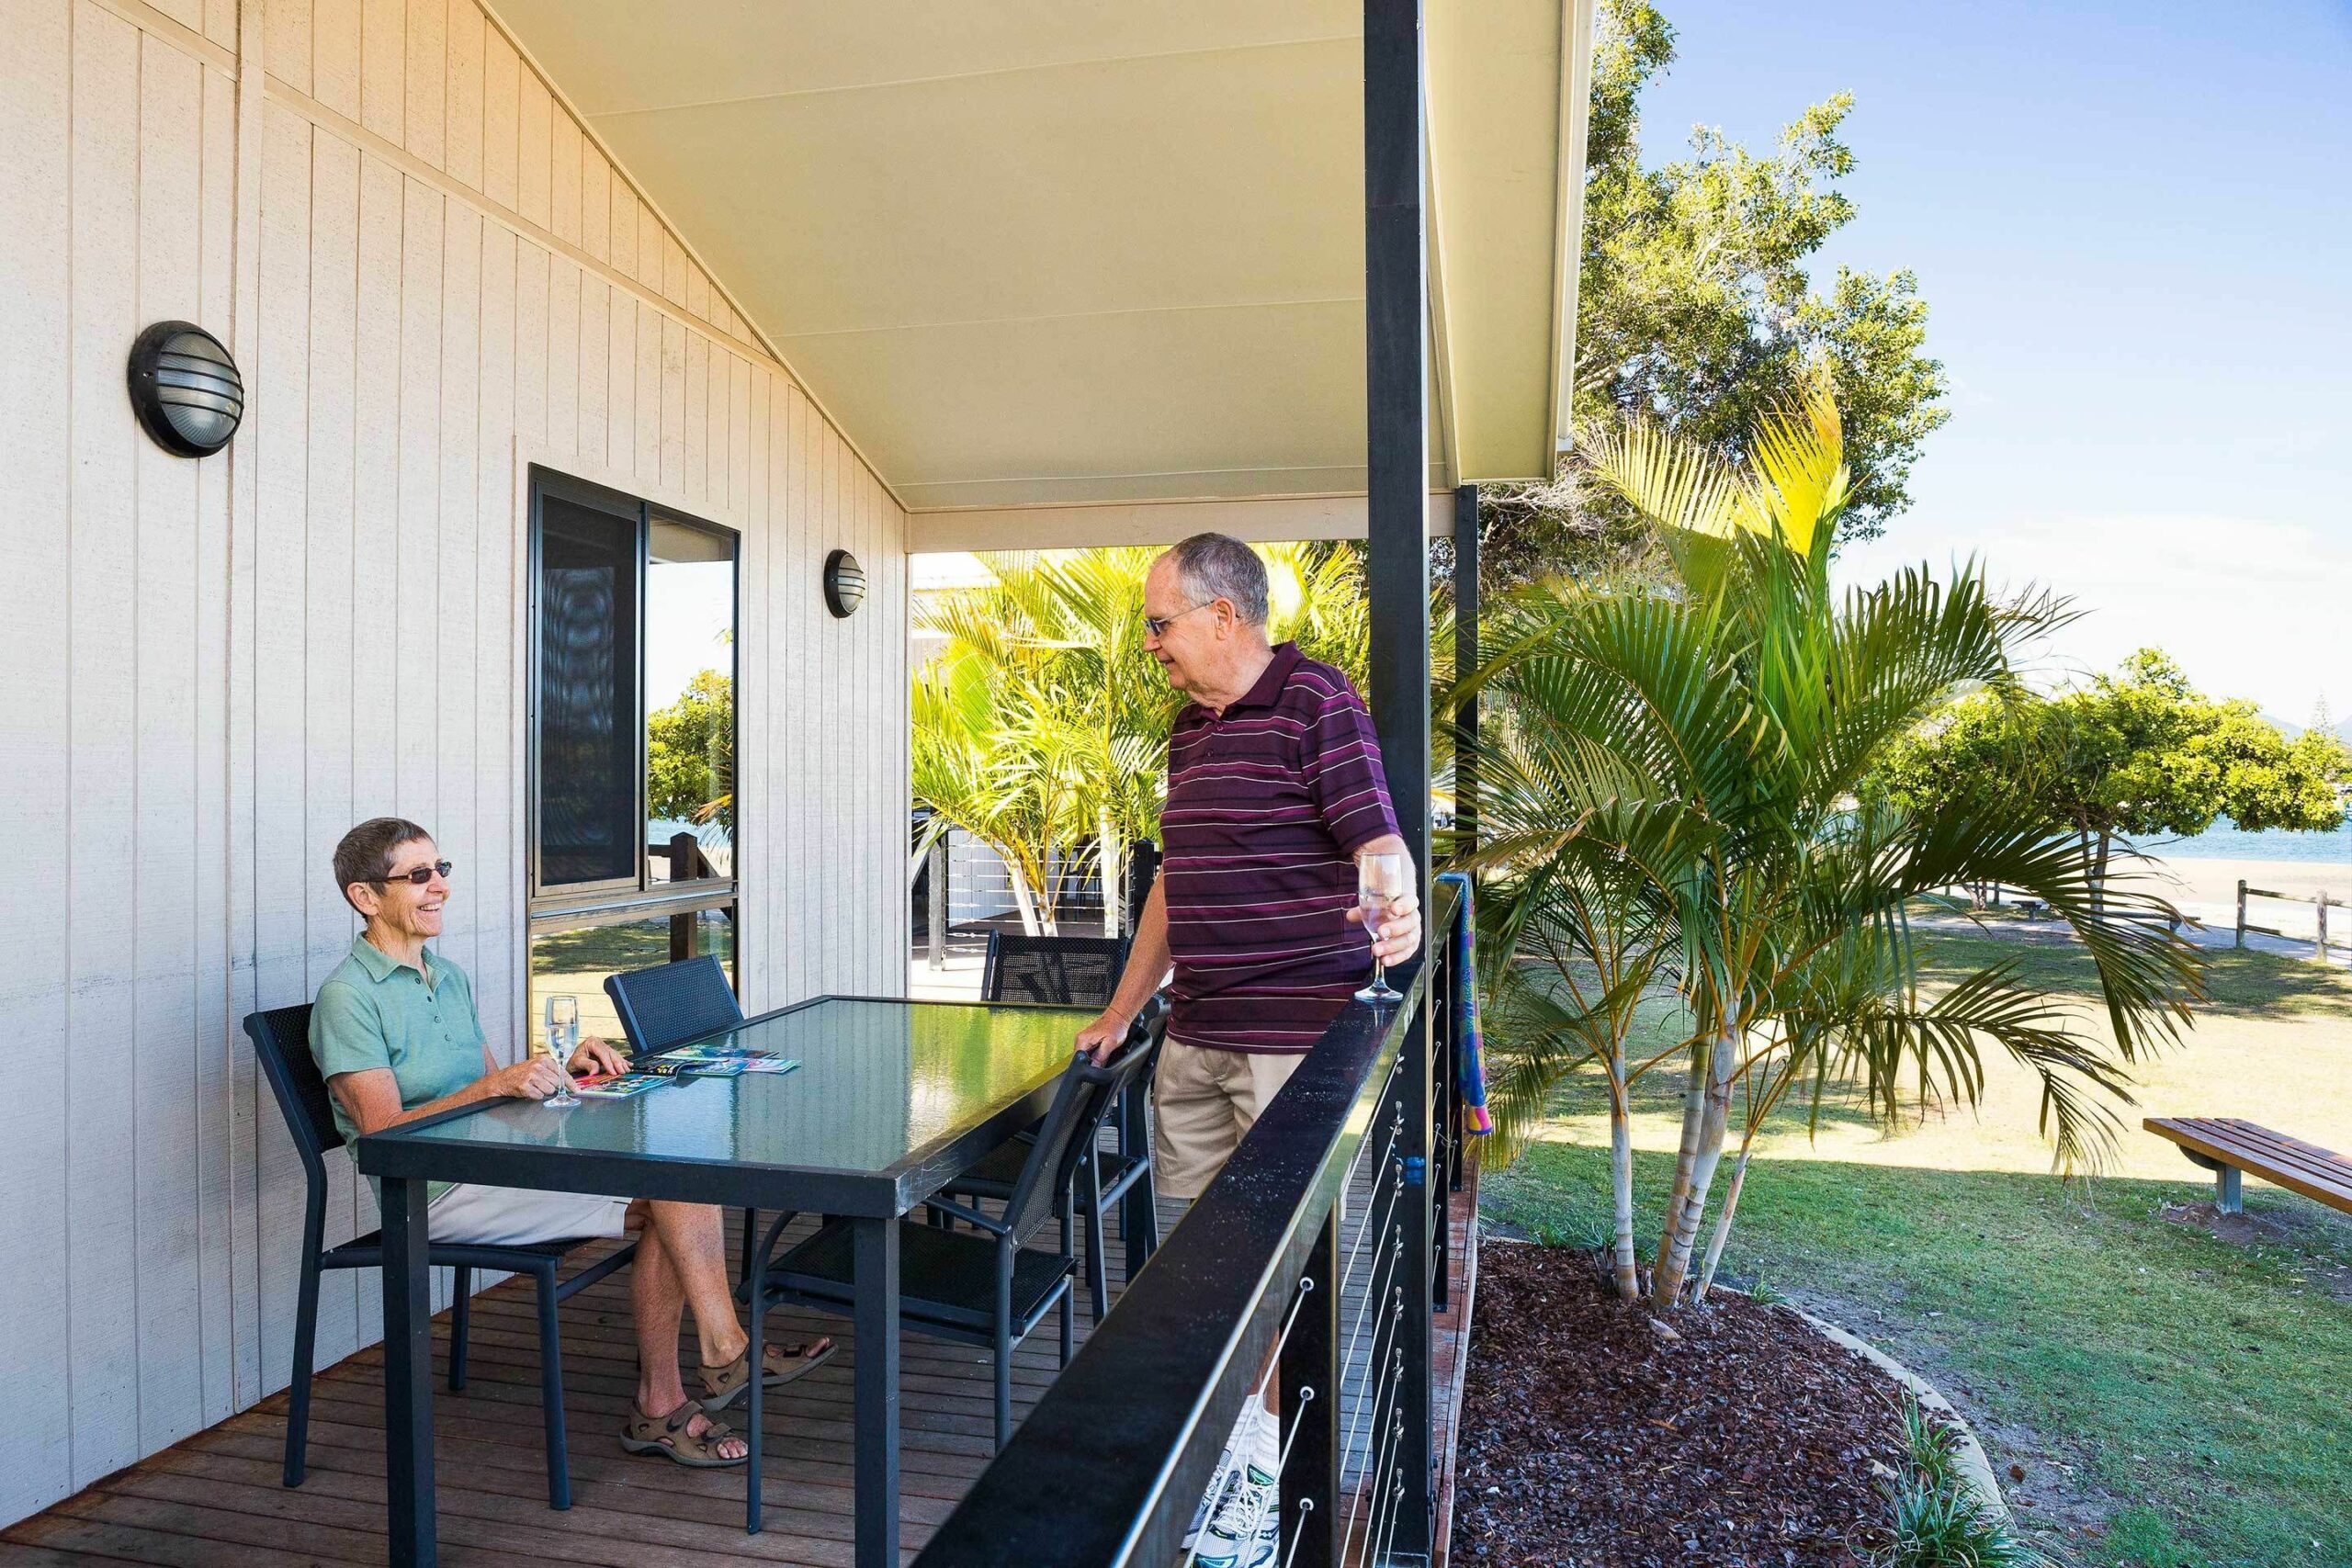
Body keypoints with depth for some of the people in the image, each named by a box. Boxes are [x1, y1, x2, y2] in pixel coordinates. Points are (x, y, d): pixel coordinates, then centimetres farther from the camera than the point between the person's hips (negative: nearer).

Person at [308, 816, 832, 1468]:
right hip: (436, 1196, -8)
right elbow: (384, 1133, -17)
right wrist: (492, 1086, -28)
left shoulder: (450, 978, 18)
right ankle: (723, 1348, -9)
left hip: (498, 1165, 8)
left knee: (671, 1194, -14)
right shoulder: (347, 997, -8)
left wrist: (564, 1071, 0)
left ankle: (659, 1405, -10)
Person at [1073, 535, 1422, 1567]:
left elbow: (1380, 844, -16)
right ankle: (1212, 1442, 26)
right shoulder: (1191, 726, 16)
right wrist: (1122, 1009, 24)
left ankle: (1270, 1479, 16)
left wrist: (1396, 913, -39)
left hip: (1295, 1034, -8)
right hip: (1194, 1041, 8)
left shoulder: (1318, 703, -8)